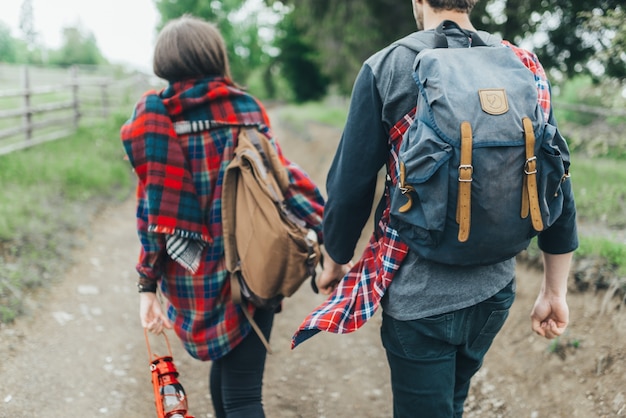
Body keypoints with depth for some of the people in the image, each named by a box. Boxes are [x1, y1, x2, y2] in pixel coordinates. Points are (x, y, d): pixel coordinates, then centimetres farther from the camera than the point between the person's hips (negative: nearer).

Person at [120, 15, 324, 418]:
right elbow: (282, 178, -9)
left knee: (225, 370, 23)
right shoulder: (244, 108, -3)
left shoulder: (153, 119, -1)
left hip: (190, 277, 2)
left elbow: (154, 208, -4)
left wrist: (148, 285, -2)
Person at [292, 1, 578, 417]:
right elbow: (557, 191, 1)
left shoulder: (386, 69, -11)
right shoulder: (527, 67, -1)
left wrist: (335, 261, 9)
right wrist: (555, 291, 11)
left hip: (419, 293, -4)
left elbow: (350, 185, -9)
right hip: (495, 289, 4)